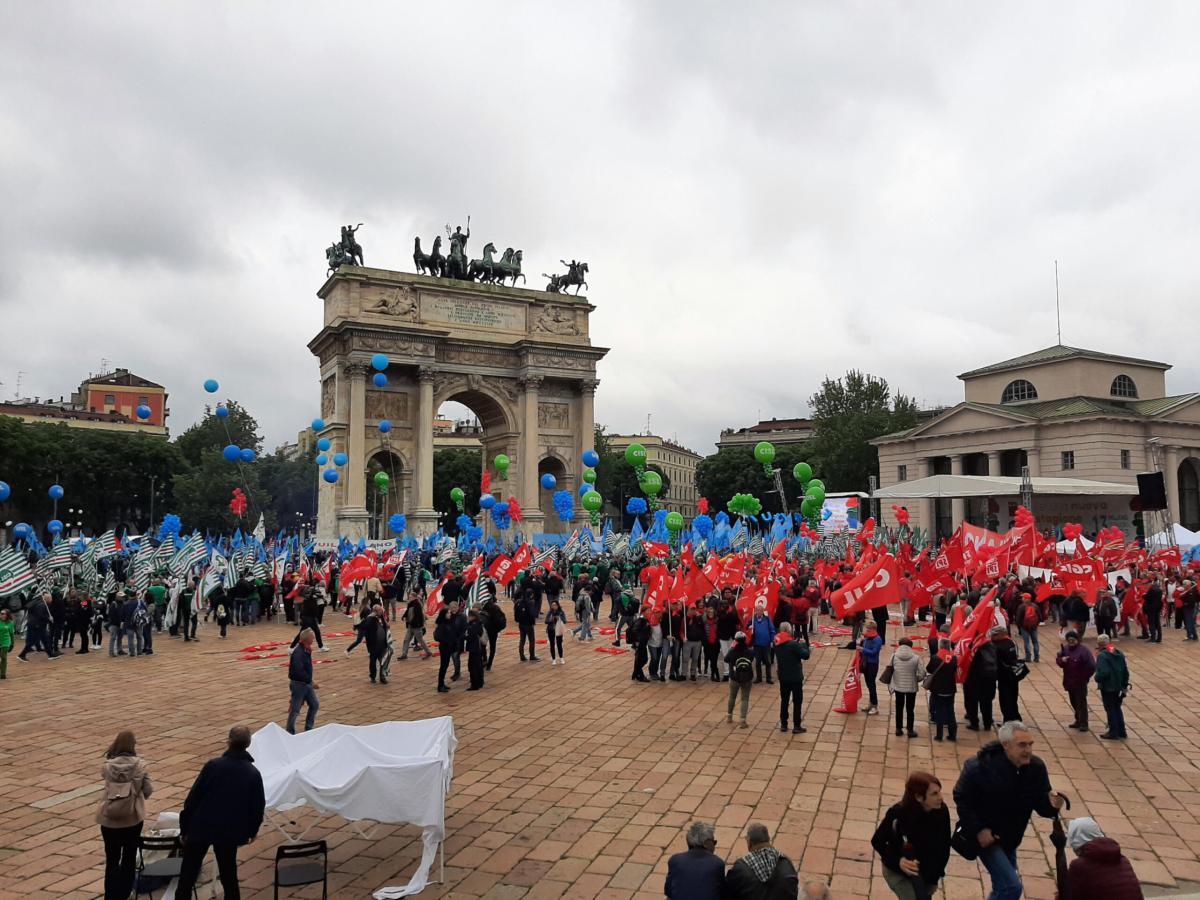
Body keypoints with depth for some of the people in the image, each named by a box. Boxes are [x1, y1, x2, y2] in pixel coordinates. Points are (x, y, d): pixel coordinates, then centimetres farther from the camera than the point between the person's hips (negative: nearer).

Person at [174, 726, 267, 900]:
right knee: (229, 874, 17)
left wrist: (184, 827, 0)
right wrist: (253, 830, 18)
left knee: (188, 873, 14)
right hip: (231, 832, 2)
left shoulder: (213, 765, -14)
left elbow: (193, 797, -11)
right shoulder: (253, 773, -6)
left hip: (201, 827, -2)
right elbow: (258, 806, 1)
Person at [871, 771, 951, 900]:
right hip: (897, 870, -4)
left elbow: (944, 846, -5)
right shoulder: (898, 814, -31)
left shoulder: (941, 811, -21)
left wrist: (935, 878, 2)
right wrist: (897, 861, -34)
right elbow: (877, 841, -17)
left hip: (927, 870, 4)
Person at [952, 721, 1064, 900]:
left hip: (1010, 838, 6)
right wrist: (977, 830, -24)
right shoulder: (979, 766, -28)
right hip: (985, 836, -6)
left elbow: (1040, 804, -7)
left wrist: (1051, 804, -30)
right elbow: (961, 798, -18)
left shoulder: (1036, 767, -13)